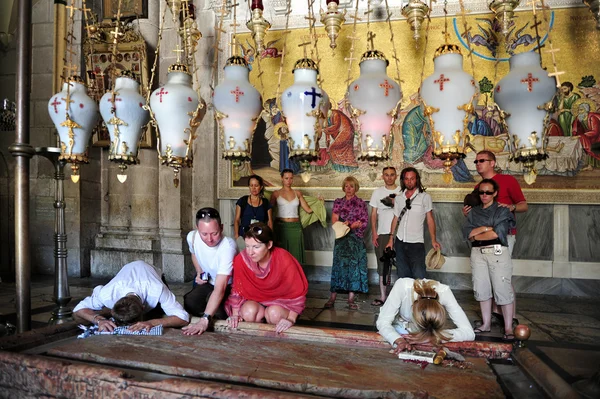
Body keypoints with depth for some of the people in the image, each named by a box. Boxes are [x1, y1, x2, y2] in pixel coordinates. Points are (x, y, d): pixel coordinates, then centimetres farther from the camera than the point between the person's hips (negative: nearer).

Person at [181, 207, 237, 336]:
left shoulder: (228, 247, -37)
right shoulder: (192, 237, -17)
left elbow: (220, 288, -44)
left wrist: (205, 319, -51)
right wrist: (199, 273, -5)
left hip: (229, 286, -5)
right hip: (208, 282, 5)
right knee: (189, 302, -23)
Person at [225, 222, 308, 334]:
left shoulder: (284, 260, -27)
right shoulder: (241, 260, -20)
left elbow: (297, 292, -18)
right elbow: (237, 289, -4)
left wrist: (291, 319, -22)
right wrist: (235, 314, -7)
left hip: (282, 300, -2)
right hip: (255, 299, 2)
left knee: (274, 313, -32)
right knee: (248, 312, -29)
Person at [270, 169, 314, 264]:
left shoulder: (297, 193, 9)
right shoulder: (276, 193, 4)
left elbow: (308, 210, 6)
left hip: (295, 227, 2)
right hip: (281, 226, -1)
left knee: (295, 254, 3)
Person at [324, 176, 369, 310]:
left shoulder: (361, 203, 6)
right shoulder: (338, 202, 10)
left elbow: (365, 223, 1)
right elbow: (334, 220, 1)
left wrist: (349, 225, -11)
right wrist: (355, 223, -10)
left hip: (356, 239, 0)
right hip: (341, 238, 0)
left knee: (353, 265, -1)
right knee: (339, 265, -4)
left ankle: (351, 299, 6)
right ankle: (332, 298, -3)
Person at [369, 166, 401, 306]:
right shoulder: (377, 192, 8)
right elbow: (373, 214, 7)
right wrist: (374, 233, -1)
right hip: (382, 234, 2)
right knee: (383, 265, 6)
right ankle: (383, 296, 14)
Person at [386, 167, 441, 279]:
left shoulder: (425, 197, -3)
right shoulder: (399, 198, 9)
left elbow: (430, 219, -2)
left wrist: (433, 240, -9)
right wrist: (391, 239, 11)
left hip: (416, 243, -4)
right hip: (400, 243, 4)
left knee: (419, 277, -6)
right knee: (402, 277, 12)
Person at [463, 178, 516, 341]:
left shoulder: (502, 210, 3)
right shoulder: (474, 212, 16)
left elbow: (497, 233, -10)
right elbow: (466, 232, 3)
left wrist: (476, 235, 0)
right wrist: (486, 228, -9)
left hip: (498, 252, -4)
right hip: (478, 253, 5)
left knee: (503, 290, -6)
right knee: (482, 289, 7)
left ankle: (508, 328, 1)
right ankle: (486, 323, 18)